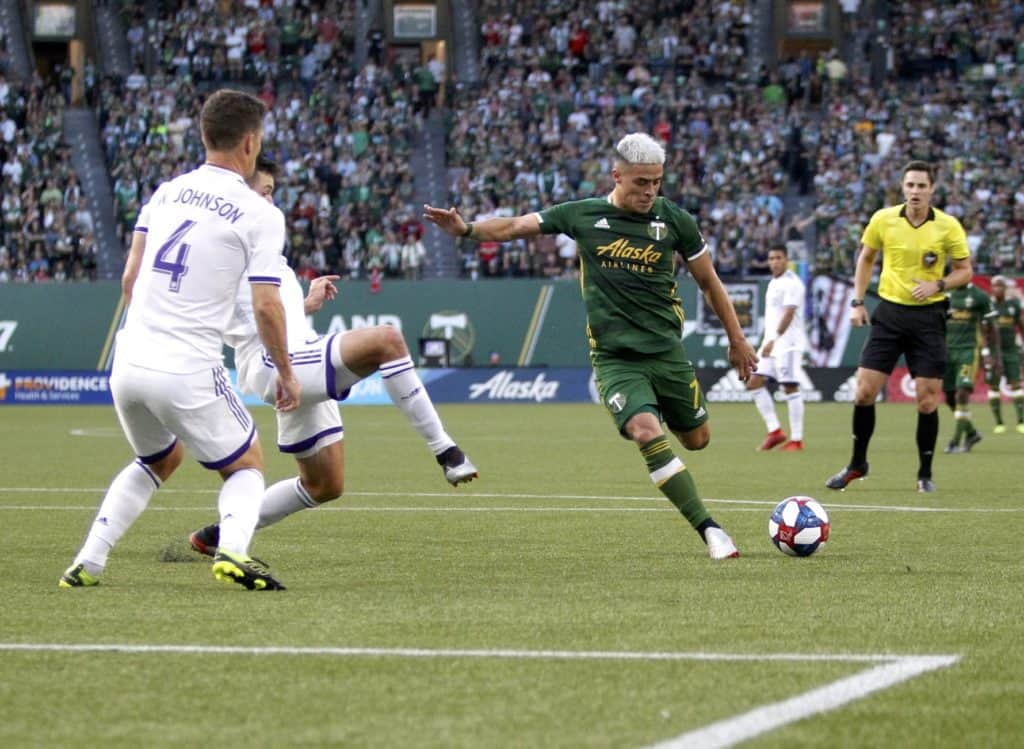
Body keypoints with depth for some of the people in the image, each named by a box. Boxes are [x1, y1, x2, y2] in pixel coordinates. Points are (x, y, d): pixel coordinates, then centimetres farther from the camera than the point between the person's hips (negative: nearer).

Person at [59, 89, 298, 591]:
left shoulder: (166, 192, 11)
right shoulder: (260, 214, -5)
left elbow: (130, 278, 13)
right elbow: (266, 306, -9)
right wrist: (286, 373, 4)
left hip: (129, 363, 6)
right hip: (188, 374, -6)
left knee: (159, 461, 30)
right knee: (247, 466, 14)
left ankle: (87, 563, 20)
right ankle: (232, 549, -15)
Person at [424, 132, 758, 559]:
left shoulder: (674, 220, 1)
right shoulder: (583, 216, 0)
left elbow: (709, 282, 11)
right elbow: (517, 227, 4)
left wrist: (737, 340, 15)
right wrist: (467, 230, -14)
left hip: (667, 351, 2)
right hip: (614, 359, -2)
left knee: (697, 440, 11)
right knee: (648, 434, -24)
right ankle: (710, 531, -22)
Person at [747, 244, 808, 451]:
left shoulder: (792, 283, -11)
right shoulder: (774, 283, 18)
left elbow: (788, 314, -21)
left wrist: (774, 340, -28)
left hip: (787, 344, -9)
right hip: (771, 343, 9)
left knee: (790, 387, -8)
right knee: (754, 382, 3)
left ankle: (796, 439, -5)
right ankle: (774, 430, 6)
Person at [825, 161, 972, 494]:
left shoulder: (948, 226, -7)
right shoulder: (883, 219, -3)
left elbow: (964, 271, 2)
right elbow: (866, 258, 13)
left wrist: (938, 284, -17)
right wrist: (857, 301, 6)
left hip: (928, 317, -1)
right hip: (889, 312, 1)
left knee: (927, 399, -2)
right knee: (864, 391, -3)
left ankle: (925, 473, 13)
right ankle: (857, 464, 16)